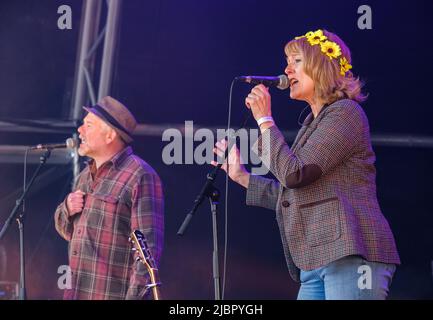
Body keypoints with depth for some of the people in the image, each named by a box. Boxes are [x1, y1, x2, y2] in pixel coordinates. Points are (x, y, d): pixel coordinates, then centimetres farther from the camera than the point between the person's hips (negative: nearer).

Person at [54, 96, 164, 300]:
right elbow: (67, 231, 23)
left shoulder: (140, 176, -11)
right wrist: (67, 209, 1)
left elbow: (149, 246, -16)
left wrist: (134, 296, -22)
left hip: (114, 294, -8)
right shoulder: (85, 175, 15)